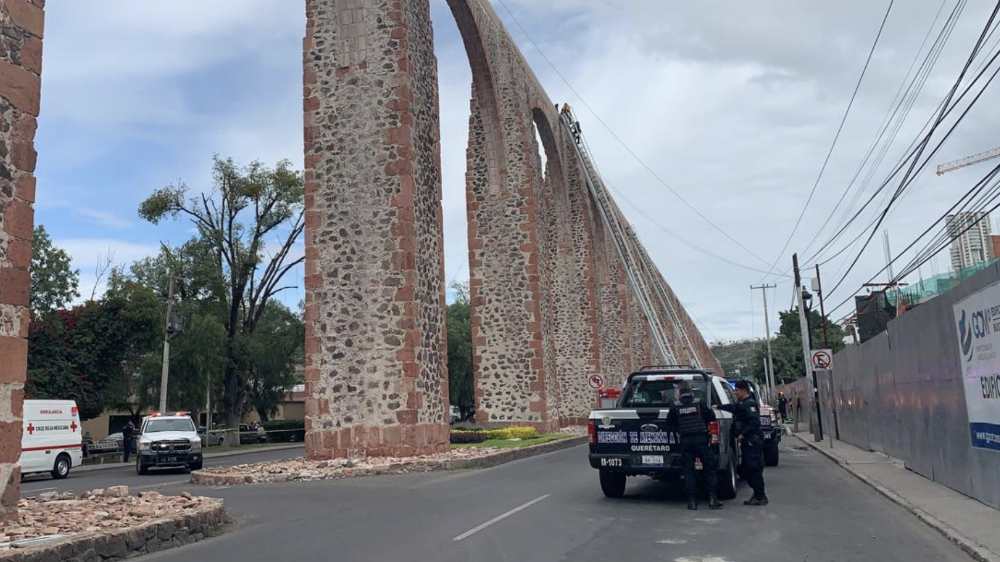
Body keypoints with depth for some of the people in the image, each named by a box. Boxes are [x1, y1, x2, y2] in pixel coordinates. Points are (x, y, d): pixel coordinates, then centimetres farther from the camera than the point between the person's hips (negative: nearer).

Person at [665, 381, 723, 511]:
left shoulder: (675, 405, 0)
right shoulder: (699, 402, -3)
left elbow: (669, 423, 6)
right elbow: (711, 417, 0)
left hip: (685, 441, 1)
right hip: (701, 439, -1)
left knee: (688, 470, 6)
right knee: (710, 468, 7)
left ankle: (691, 500, 3)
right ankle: (712, 498, 1)